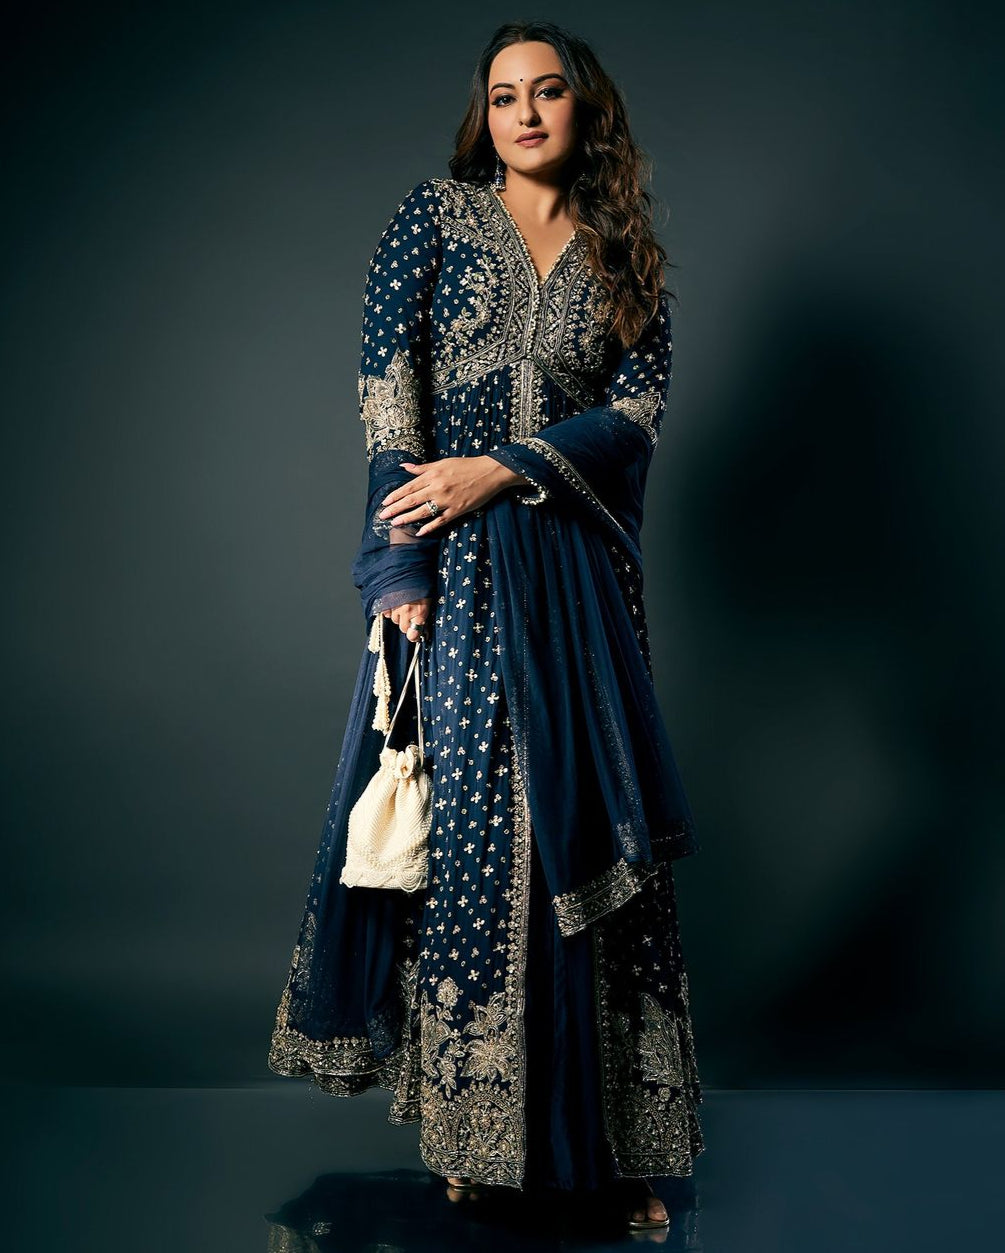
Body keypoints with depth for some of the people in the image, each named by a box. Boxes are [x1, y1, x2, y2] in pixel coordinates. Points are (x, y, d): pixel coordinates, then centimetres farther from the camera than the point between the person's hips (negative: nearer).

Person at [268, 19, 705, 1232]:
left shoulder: (626, 255, 14)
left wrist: (497, 471, -14)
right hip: (454, 563, -2)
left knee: (588, 835, 3)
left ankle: (606, 1136, 15)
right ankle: (470, 1129, 13)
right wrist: (402, 566, -13)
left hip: (580, 569, 2)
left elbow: (639, 403, 0)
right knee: (462, 820, -1)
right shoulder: (434, 214, 7)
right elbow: (386, 383, -3)